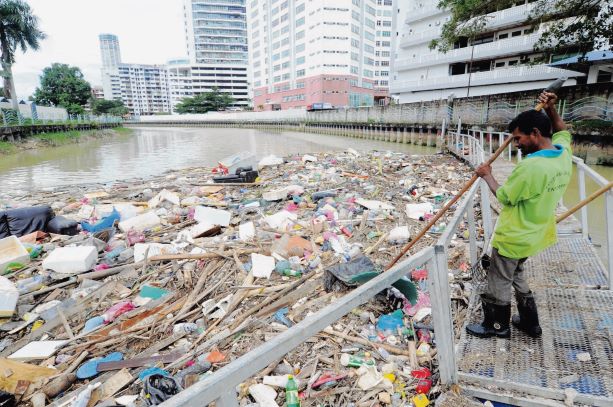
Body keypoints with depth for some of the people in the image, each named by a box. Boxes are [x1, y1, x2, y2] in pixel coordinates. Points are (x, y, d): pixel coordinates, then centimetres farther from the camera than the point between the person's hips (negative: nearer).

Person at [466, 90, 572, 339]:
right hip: (533, 235, 9)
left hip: (514, 238, -9)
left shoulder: (531, 166, -31)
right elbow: (562, 132, 19)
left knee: (499, 281, 11)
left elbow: (504, 196, -18)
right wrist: (550, 109, 4)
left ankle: (497, 325, 30)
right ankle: (529, 322, 39)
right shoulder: (564, 154, -4)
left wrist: (487, 176, -2)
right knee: (515, 275, 27)